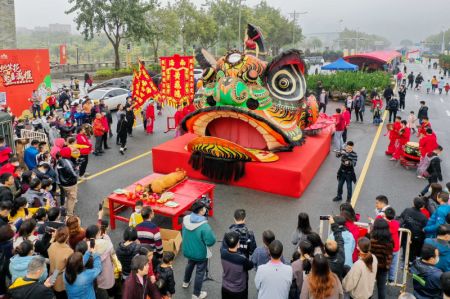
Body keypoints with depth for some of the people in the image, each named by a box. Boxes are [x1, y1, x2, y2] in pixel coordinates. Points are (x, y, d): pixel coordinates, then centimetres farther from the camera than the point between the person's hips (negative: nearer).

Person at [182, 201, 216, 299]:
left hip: (188, 250, 7)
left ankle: (185, 282, 56)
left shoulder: (186, 219, -12)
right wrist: (211, 233, -8)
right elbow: (211, 241, -27)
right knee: (200, 272, 15)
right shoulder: (204, 225, -33)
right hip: (200, 253, -6)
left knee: (190, 265, 34)